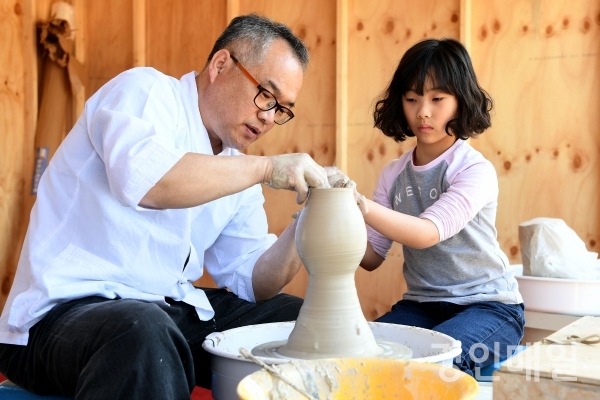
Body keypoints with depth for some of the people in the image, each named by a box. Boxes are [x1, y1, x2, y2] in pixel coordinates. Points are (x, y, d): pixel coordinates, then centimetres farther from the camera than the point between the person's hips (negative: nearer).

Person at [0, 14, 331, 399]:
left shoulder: (238, 170, 13)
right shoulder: (144, 89, -8)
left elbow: (251, 281, 8)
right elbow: (143, 180, -31)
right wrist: (268, 167, -24)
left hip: (170, 310, 8)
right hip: (67, 309, -8)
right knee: (147, 336, -41)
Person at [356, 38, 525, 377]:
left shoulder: (476, 170, -12)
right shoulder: (394, 175, 4)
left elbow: (428, 233, -27)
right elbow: (371, 257, 2)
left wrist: (362, 206, -40)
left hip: (488, 305, -4)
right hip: (421, 306, 4)